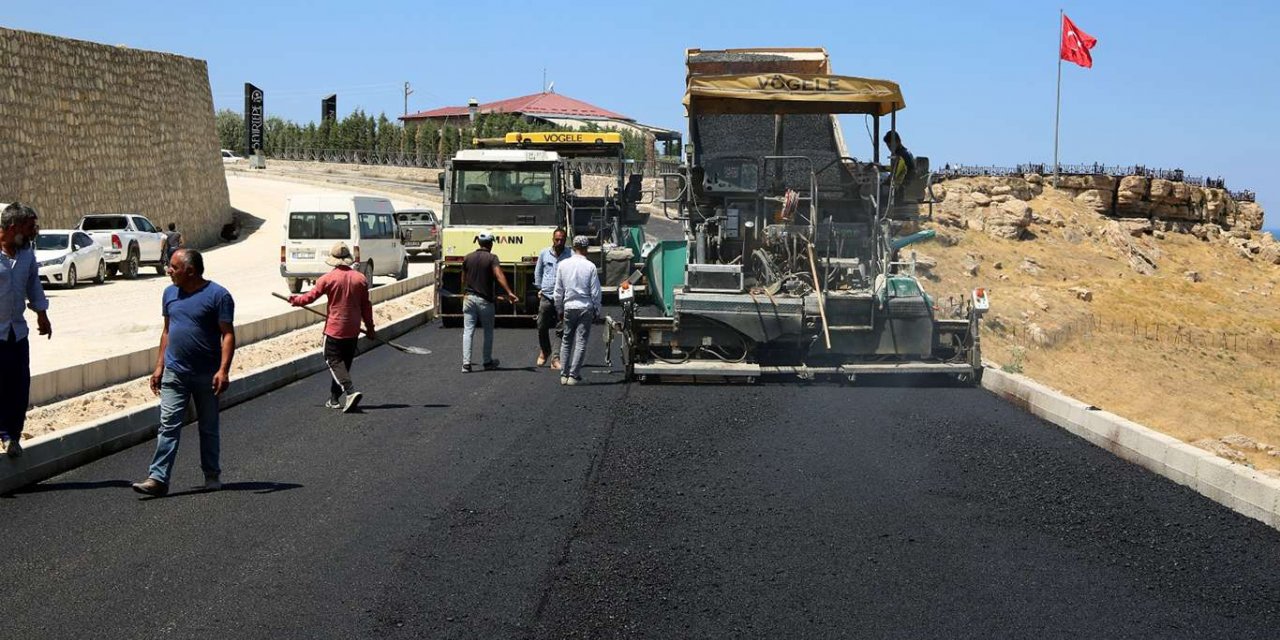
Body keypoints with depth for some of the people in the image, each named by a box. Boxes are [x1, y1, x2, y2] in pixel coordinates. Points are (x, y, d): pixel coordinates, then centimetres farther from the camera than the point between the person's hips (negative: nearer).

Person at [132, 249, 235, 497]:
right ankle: (158, 478, -7)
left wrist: (223, 370, -21)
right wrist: (159, 366, 12)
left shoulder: (218, 295, -9)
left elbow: (227, 334, -12)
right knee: (169, 425, -4)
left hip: (207, 375, -4)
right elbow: (167, 331, 16)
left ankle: (212, 475, 21)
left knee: (208, 427, 9)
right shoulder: (170, 293, 9)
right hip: (174, 373, 4)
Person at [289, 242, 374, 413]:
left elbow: (310, 297, -1)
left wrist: (295, 300, 19)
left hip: (334, 329, -4)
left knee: (334, 362, -1)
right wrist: (370, 329, 14)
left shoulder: (328, 278, -10)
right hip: (353, 330, 4)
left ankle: (350, 392, -22)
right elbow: (366, 306, 5)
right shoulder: (360, 278, 0)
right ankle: (335, 399, 20)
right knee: (344, 363, 14)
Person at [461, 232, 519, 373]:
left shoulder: (468, 258, 7)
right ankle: (488, 362, 20)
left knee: (468, 331, 1)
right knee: (488, 331, 12)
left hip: (469, 297, 3)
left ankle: (466, 363, -9)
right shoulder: (491, 258, -7)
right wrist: (509, 293, -30)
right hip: (485, 299, -3)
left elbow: (463, 279, 14)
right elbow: (499, 276, -22)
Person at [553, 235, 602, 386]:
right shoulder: (590, 266, -8)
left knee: (566, 341, 13)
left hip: (568, 307, 3)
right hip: (585, 308, -3)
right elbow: (595, 292, -5)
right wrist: (597, 310, 6)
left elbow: (558, 291, 5)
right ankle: (573, 375, -3)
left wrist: (559, 309, 16)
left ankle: (564, 375, 11)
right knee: (581, 342, 1)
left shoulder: (563, 265, 0)